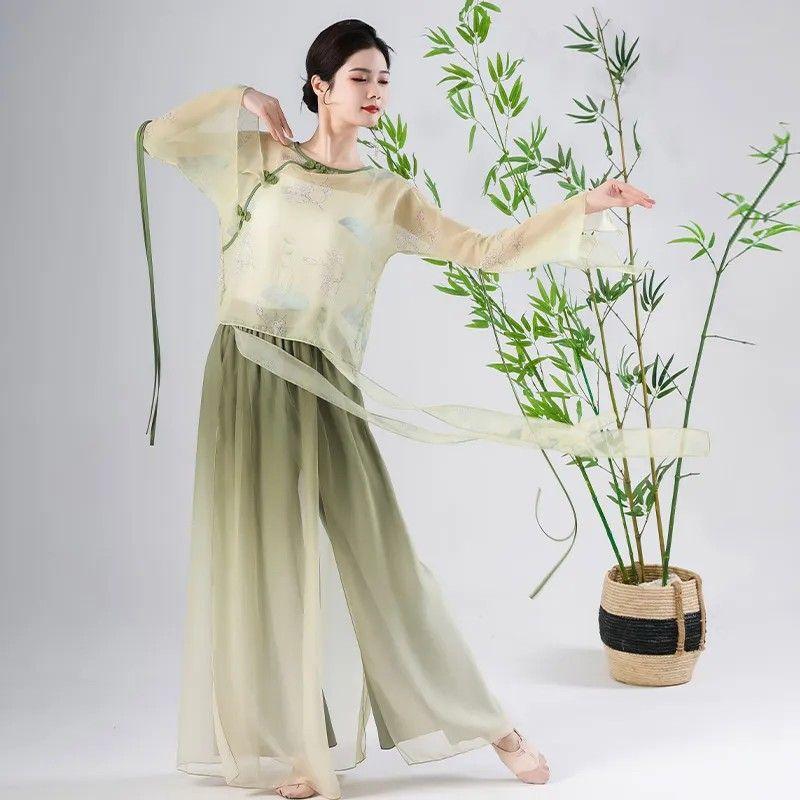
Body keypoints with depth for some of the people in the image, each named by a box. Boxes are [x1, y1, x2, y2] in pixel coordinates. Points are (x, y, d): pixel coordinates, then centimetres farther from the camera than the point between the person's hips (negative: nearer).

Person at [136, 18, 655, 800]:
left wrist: (585, 205, -1)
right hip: (248, 375, -1)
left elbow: (484, 251, 4)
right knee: (266, 562, 1)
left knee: (380, 557, 3)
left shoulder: (388, 196, 9)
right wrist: (240, 101, 5)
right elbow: (157, 138, 0)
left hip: (326, 389, 1)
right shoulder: (257, 158, 7)